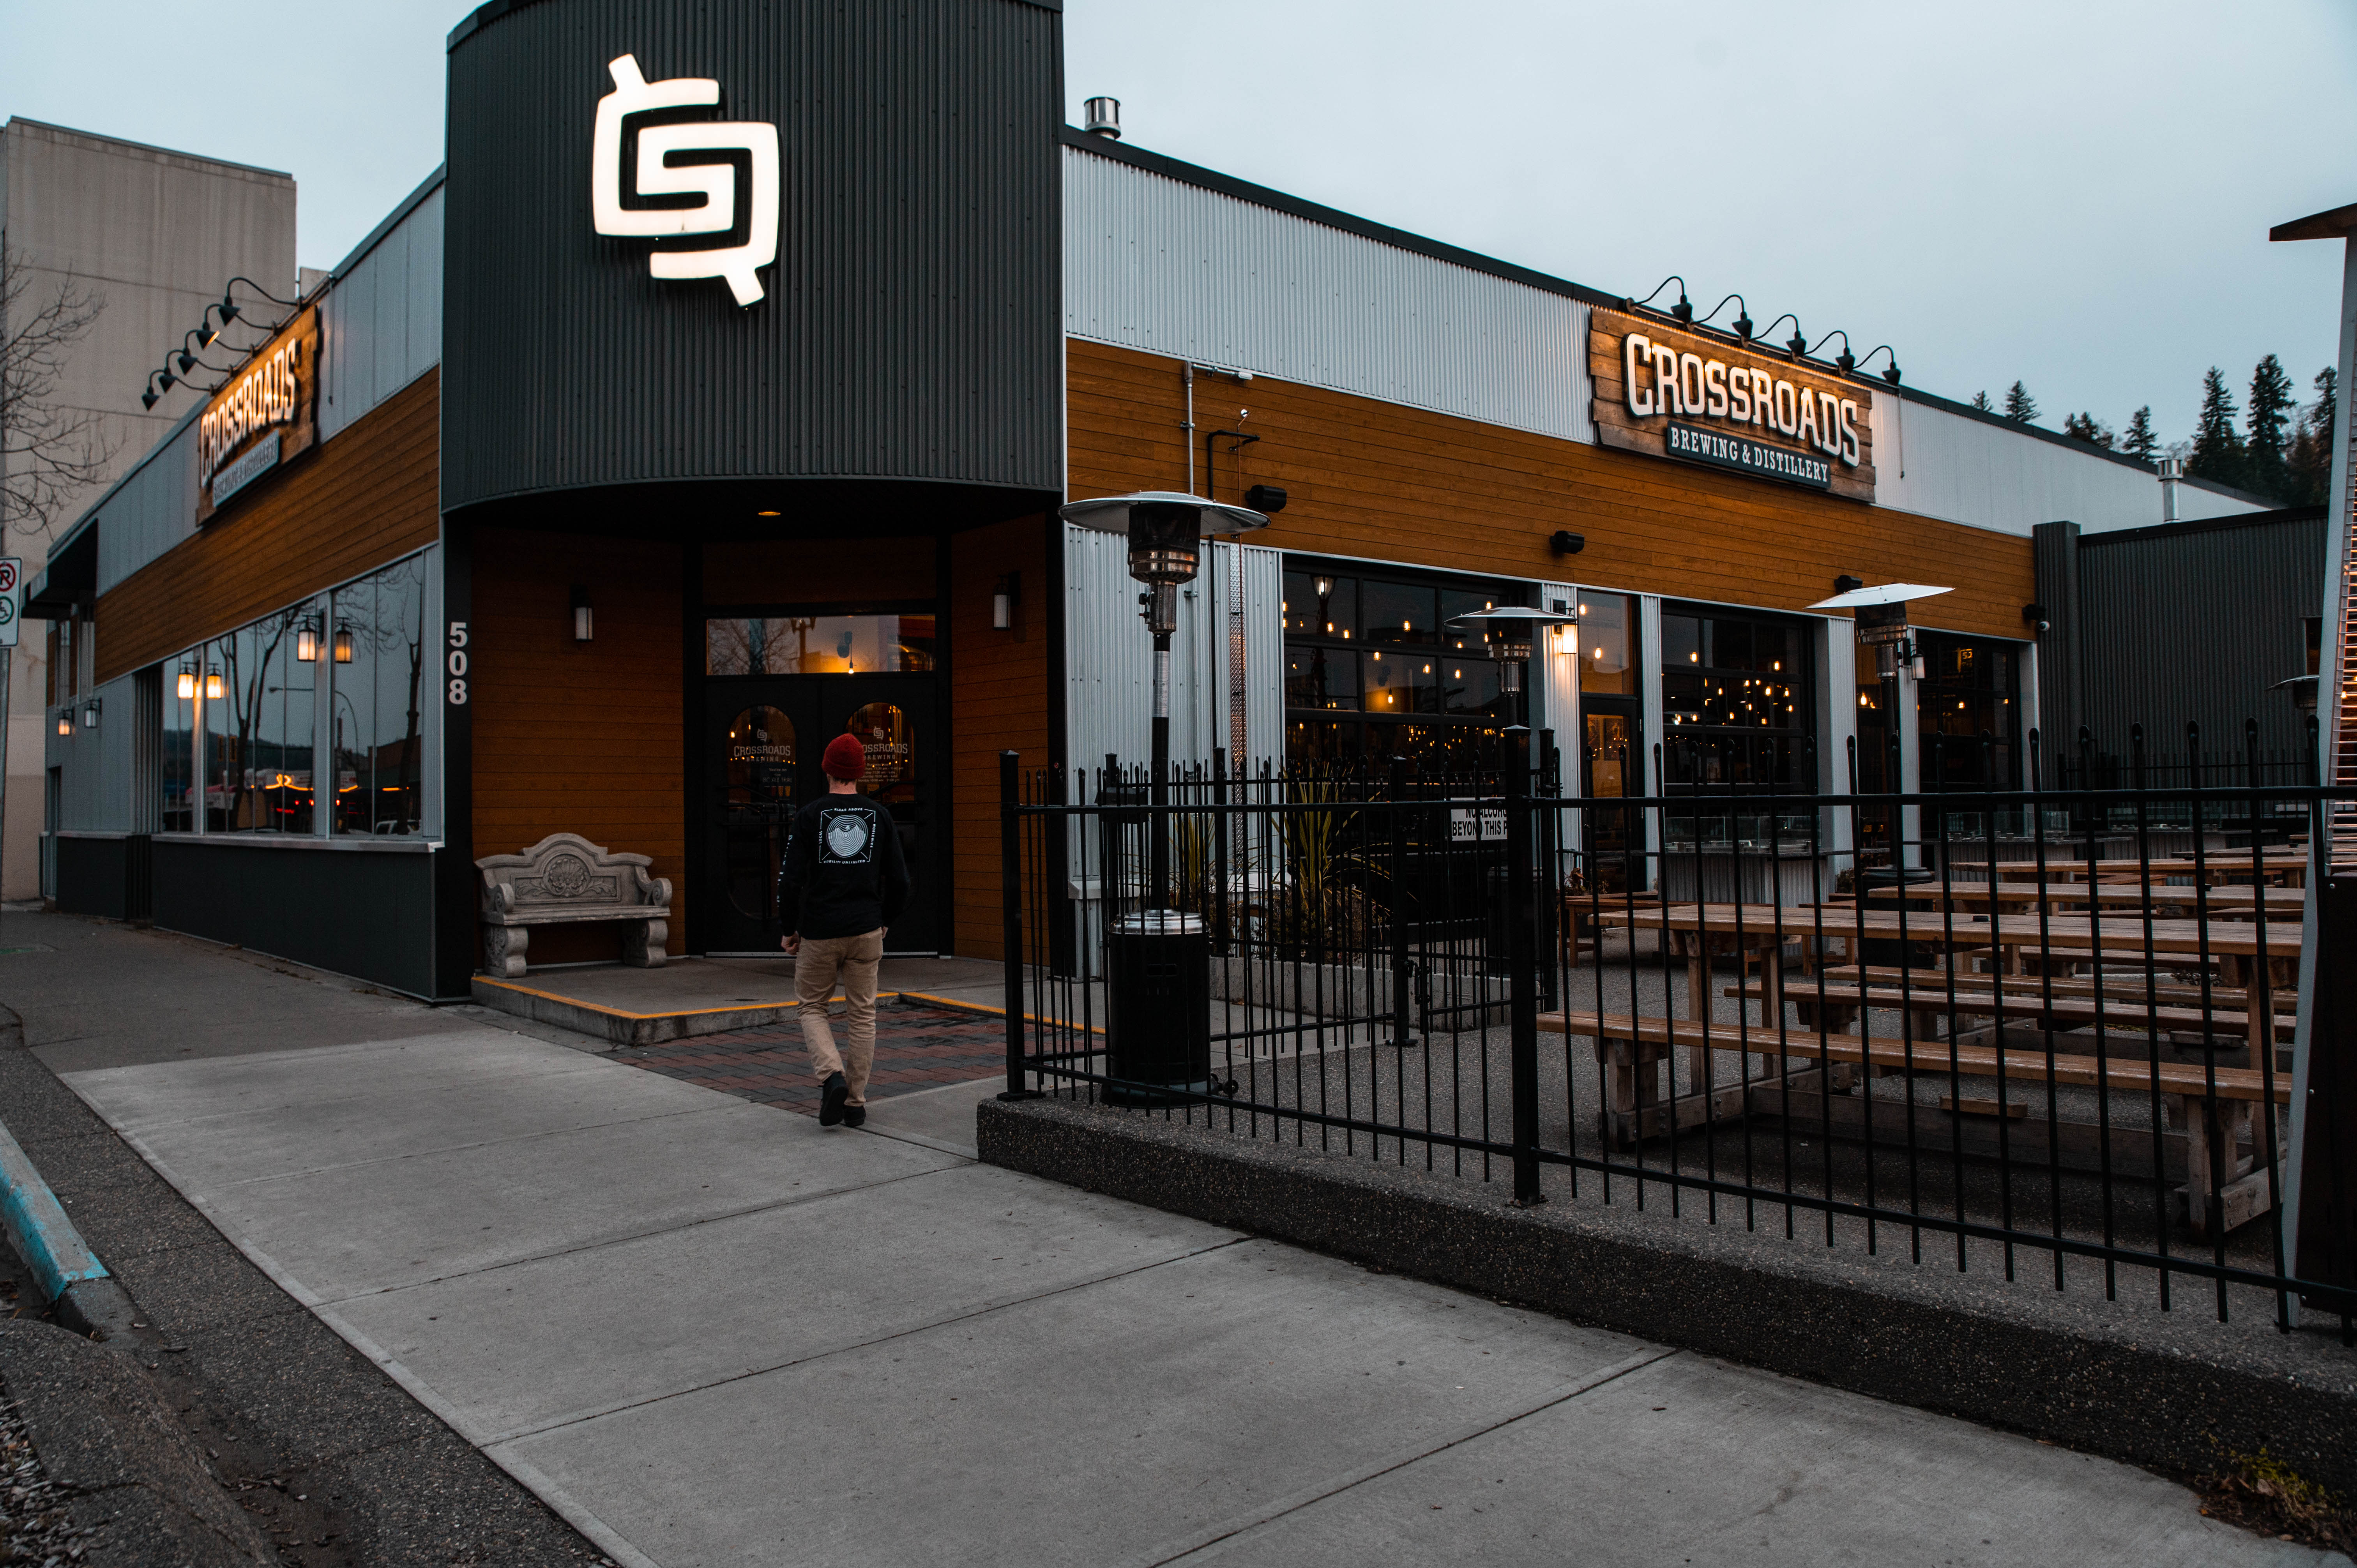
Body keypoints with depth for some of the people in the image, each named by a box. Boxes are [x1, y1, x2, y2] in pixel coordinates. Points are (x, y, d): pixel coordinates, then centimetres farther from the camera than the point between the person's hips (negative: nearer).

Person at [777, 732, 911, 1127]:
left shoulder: (809, 815, -6)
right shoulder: (878, 817, 1)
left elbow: (791, 879, -10)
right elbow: (899, 881, 2)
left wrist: (789, 930, 3)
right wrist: (885, 922, 17)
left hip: (819, 933, -2)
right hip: (866, 931, 2)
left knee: (812, 1008, 14)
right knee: (862, 1015, 10)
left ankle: (832, 1076, -8)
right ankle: (856, 1103, 11)